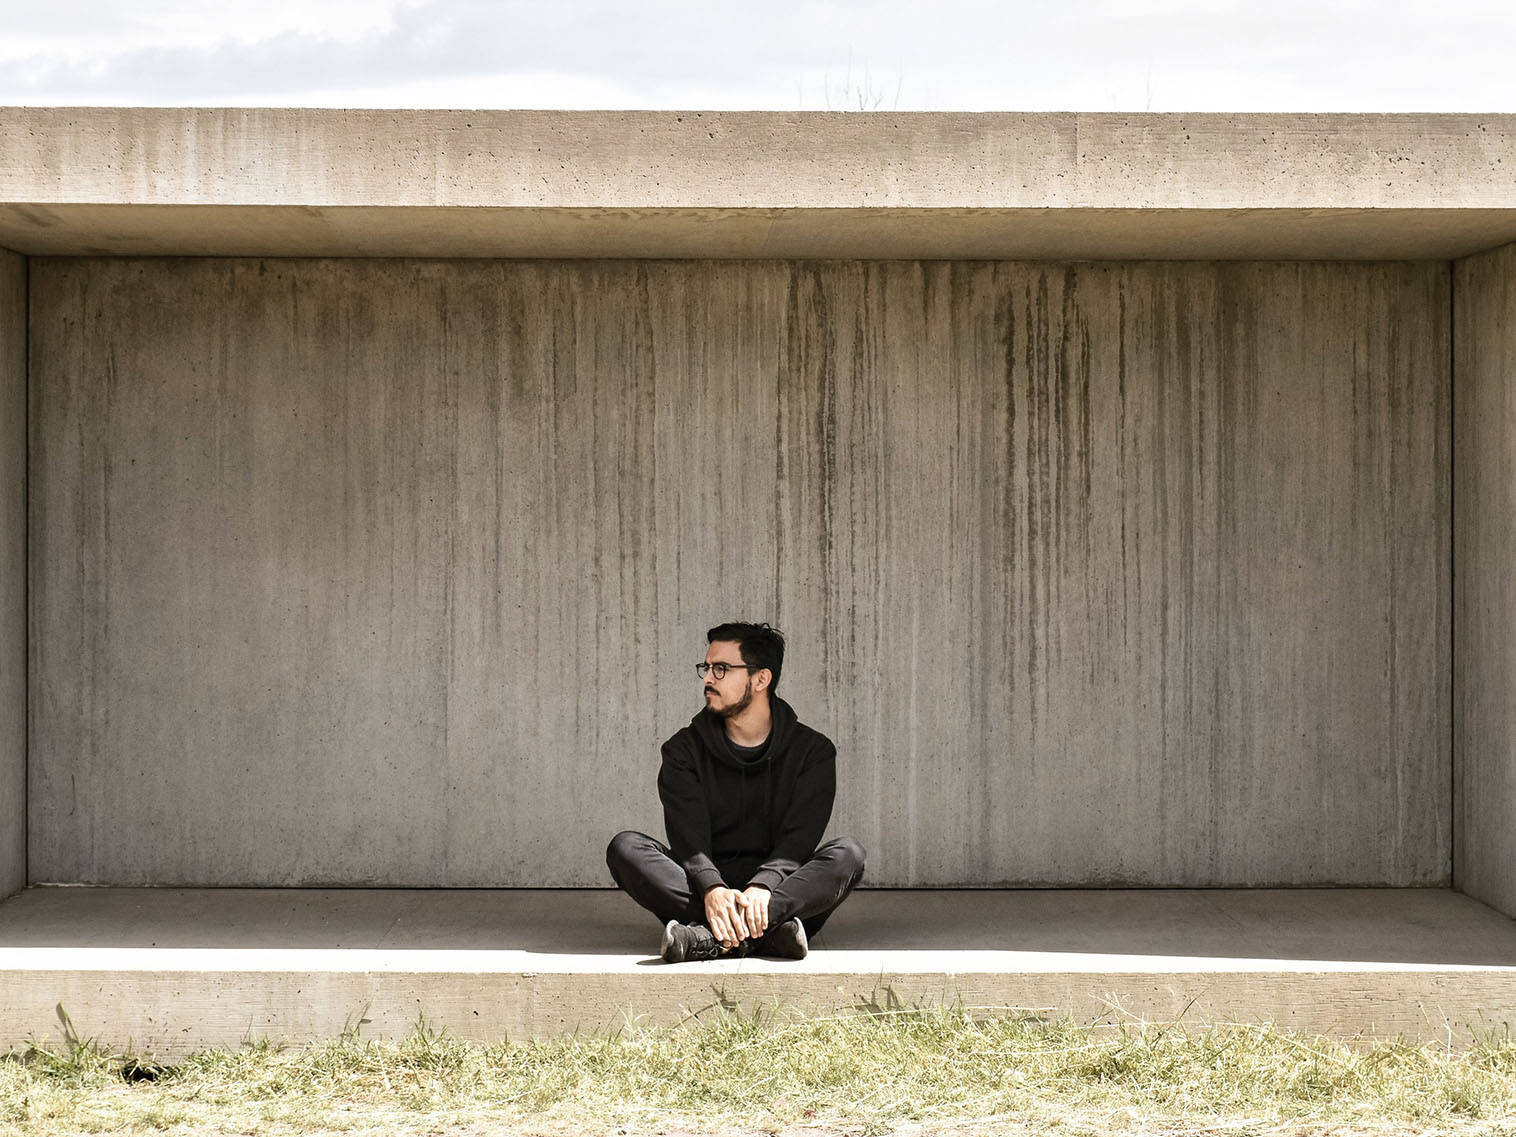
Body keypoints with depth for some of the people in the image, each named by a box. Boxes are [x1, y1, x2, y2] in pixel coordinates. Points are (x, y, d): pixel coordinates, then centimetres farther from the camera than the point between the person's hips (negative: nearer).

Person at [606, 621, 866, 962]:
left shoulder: (813, 751, 5)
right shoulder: (685, 750, 8)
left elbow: (798, 839, -10)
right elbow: (688, 837, -8)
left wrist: (761, 888, -31)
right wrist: (711, 889, -30)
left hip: (781, 888, -1)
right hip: (702, 891, 1)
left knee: (847, 853, -28)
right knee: (625, 847, -23)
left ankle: (710, 936, -43)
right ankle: (766, 932, -39)